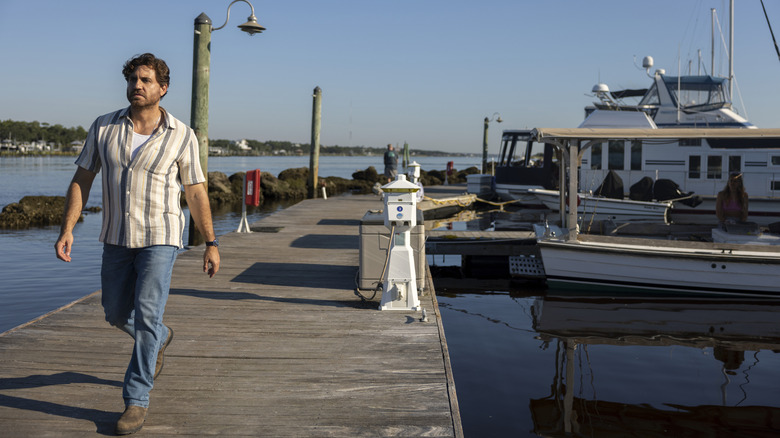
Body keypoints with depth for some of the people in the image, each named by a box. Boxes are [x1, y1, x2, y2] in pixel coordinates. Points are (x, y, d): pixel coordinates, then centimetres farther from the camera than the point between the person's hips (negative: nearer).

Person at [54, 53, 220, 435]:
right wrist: (67, 229, -8)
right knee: (117, 314, 15)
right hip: (117, 238, 4)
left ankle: (136, 400, 0)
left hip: (159, 238, -4)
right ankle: (160, 338, 47)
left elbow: (196, 192, -1)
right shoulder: (103, 128, -1)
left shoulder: (181, 136, -7)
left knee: (146, 315, -12)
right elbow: (81, 180, 2)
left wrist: (211, 244, -2)